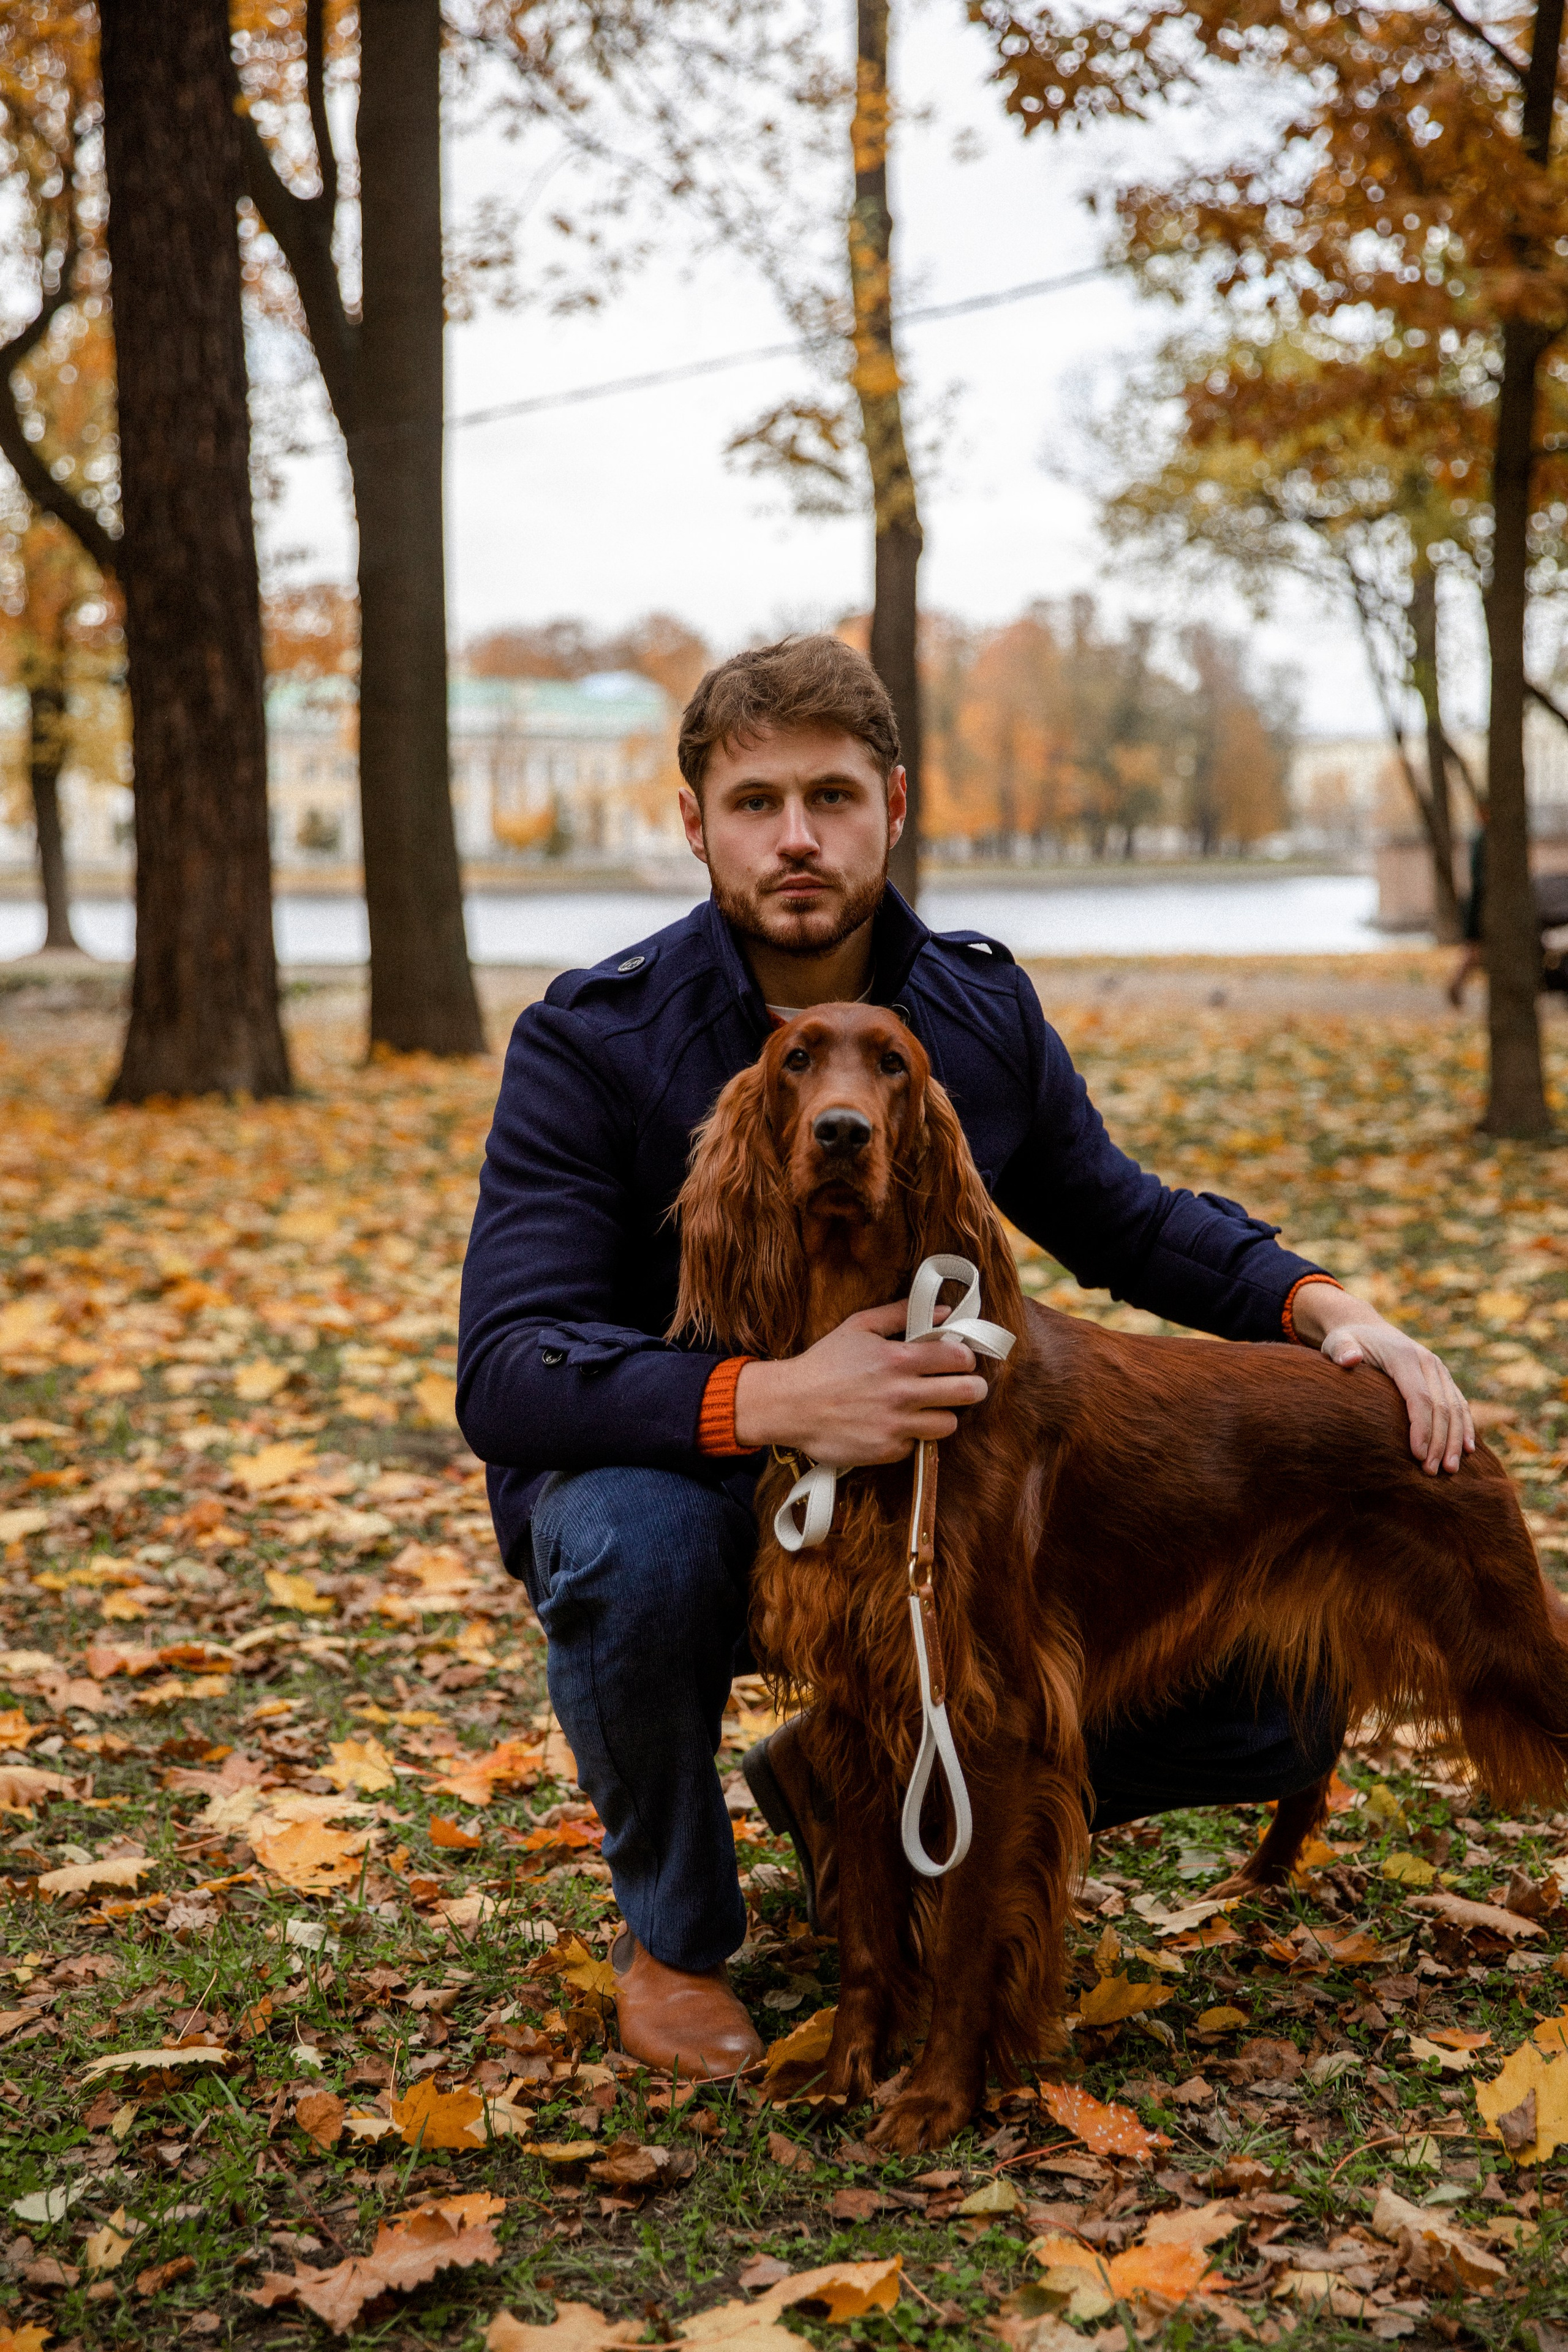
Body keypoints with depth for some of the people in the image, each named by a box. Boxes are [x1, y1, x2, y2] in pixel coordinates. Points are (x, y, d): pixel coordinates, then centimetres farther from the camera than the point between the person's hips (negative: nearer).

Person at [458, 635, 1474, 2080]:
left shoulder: (981, 1010, -4)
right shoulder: (592, 1043, -19)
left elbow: (1122, 1218, 11)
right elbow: (508, 1376, -29)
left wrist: (1323, 1304, -6)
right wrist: (768, 1403, -46)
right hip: (671, 1470, -3)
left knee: (1279, 1710, -7)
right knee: (632, 1541, -41)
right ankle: (674, 1935, -9)